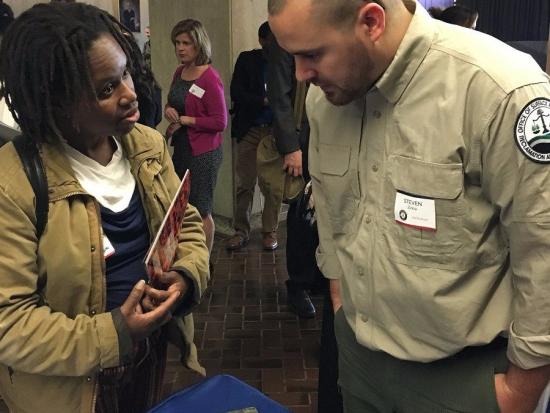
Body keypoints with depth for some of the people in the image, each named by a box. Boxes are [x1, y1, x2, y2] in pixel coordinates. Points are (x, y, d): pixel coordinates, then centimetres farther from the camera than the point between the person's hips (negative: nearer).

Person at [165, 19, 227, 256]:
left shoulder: (210, 78, -16)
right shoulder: (179, 72, 7)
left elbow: (220, 122, -17)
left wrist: (184, 120, -14)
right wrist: (168, 110, -3)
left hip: (203, 152, -7)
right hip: (181, 147, 8)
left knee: (201, 211, 3)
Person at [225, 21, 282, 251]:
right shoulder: (246, 60, 4)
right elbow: (236, 93, -5)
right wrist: (265, 101, -16)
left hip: (276, 131, 0)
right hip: (249, 130, 0)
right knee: (244, 184, 4)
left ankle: (270, 232, 17)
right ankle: (241, 231, 16)